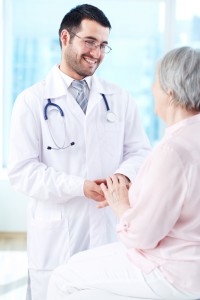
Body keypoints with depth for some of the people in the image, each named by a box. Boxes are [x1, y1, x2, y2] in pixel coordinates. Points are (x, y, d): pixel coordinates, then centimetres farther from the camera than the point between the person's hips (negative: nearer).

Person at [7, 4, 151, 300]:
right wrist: (79, 186, -19)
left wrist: (124, 175, -15)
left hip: (111, 230, 3)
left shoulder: (121, 99, 9)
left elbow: (140, 151, 9)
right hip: (55, 238, -2)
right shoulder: (32, 101, -2)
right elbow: (21, 170, -8)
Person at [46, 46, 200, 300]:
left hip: (170, 273, -9)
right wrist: (130, 196, 6)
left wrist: (120, 206, -6)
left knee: (63, 278, 8)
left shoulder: (173, 151, -31)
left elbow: (140, 236, -25)